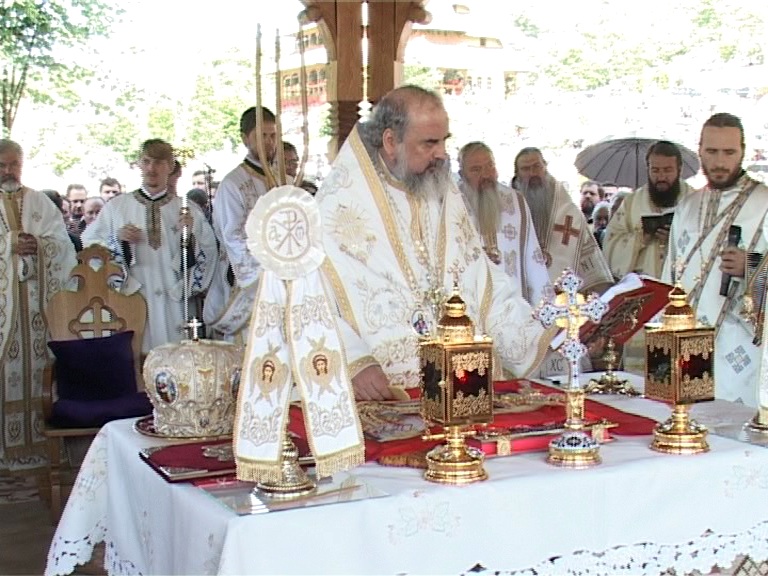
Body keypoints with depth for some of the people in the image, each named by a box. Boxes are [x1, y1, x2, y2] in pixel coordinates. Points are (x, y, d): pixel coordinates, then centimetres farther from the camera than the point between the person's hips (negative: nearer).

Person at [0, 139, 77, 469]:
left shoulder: (39, 202, 13)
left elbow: (62, 241, 6)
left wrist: (39, 244, -14)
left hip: (37, 299, 2)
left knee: (37, 363, 1)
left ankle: (40, 438, 7)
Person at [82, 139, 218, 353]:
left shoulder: (188, 210, 9)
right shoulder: (116, 206, 8)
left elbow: (209, 255, 4)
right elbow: (89, 244, 6)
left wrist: (190, 236, -12)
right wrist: (117, 240, -9)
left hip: (172, 301, 1)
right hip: (131, 301, 0)